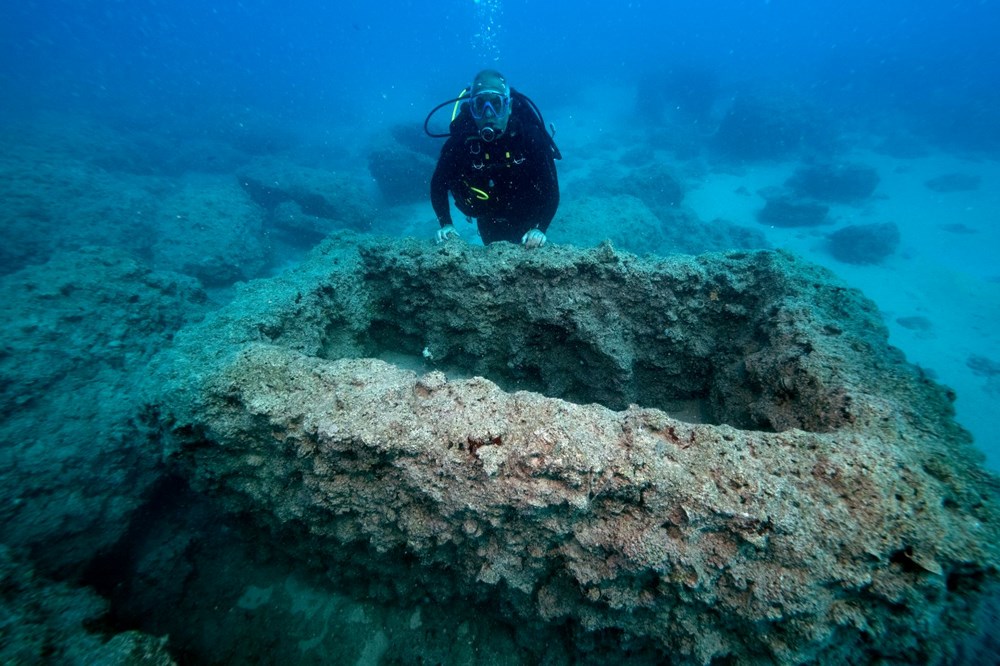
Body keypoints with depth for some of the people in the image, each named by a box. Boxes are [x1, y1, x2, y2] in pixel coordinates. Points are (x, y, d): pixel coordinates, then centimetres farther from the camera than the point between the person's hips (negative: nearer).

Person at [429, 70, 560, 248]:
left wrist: (539, 229, -44)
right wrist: (446, 225, -27)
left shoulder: (529, 134, -27)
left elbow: (550, 188, -28)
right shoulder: (461, 139, -25)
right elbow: (438, 184, -13)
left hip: (527, 218, 0)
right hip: (489, 222, 1)